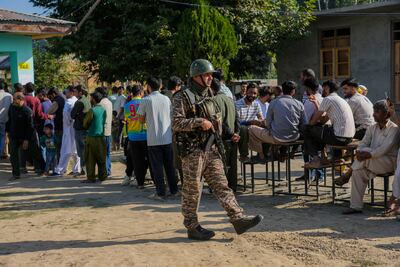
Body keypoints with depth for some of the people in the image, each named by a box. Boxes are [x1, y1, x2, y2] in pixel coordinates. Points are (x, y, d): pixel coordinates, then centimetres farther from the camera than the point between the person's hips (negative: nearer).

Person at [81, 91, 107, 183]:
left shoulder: (92, 111, -14)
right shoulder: (103, 110, 5)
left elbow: (85, 124, -6)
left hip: (92, 137, -6)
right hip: (101, 136, 6)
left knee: (90, 158, 1)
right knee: (101, 158, 13)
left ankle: (91, 178, 1)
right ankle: (102, 176, 17)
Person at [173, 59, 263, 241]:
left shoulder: (208, 96, 15)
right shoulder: (183, 97, -9)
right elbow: (176, 123, -18)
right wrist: (199, 122, -22)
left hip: (210, 149, 7)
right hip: (192, 151, -7)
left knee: (221, 185, 4)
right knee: (191, 190, 3)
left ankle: (238, 219, 3)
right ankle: (192, 227, 13)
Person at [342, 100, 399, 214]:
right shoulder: (372, 128, 13)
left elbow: (384, 149, -20)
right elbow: (362, 144, 4)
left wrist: (367, 155, -28)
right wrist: (359, 152, -19)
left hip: (389, 161, -6)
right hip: (373, 162, 6)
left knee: (365, 151, -29)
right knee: (358, 171, -22)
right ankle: (356, 206, -19)